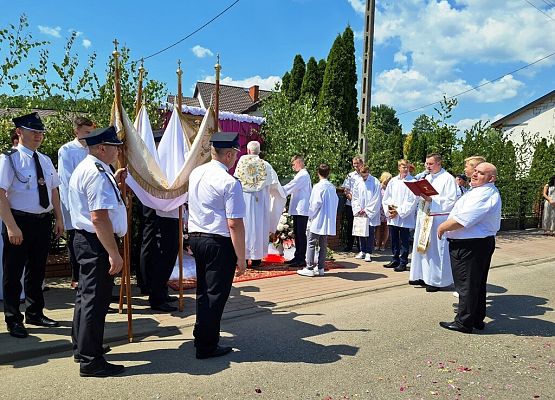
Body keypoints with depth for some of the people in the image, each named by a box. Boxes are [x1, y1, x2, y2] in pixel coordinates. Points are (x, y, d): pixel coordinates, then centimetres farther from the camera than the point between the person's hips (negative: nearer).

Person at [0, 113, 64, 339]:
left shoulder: (45, 160, 10)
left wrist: (58, 219, 10)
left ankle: (35, 313, 35)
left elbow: (53, 190, 15)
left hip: (43, 221, 6)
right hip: (19, 221, -6)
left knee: (37, 270, 18)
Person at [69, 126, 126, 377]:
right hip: (97, 243, -11)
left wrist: (114, 181, 18)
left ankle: (81, 347, 37)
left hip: (85, 239, 11)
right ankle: (90, 361, 8)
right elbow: (99, 217, -27)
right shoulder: (97, 173, -20)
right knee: (96, 299, -3)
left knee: (86, 295, 21)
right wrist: (114, 253, -25)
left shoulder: (85, 168, 14)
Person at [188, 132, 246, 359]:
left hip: (195, 237, 8)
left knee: (203, 290, 21)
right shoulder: (229, 182, -18)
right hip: (219, 243, -8)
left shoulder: (195, 174, 6)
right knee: (216, 294, 4)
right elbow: (234, 224, -19)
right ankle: (207, 346, 15)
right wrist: (241, 257, -14)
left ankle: (201, 336, 38)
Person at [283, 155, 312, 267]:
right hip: (298, 209, 10)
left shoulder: (303, 175, -13)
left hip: (302, 209, -10)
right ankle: (297, 257, 19)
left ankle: (301, 259, -2)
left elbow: (290, 187, -13)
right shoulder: (302, 175, 19)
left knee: (301, 234, -6)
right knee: (297, 233, 13)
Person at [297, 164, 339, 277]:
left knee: (311, 244, -1)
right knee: (323, 245, 11)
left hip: (317, 221, -7)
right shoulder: (332, 187, 8)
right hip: (328, 221, 7)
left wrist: (310, 215, -3)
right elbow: (336, 201, 11)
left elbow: (316, 203, -16)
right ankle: (320, 268, 15)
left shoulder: (318, 186, -12)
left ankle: (309, 268, -1)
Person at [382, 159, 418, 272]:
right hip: (392, 217, 5)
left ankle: (403, 263, 9)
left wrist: (399, 211, -12)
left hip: (405, 218, -5)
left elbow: (413, 201, -10)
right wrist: (388, 210, -2)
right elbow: (385, 197, 11)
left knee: (404, 241, 1)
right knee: (394, 240, 13)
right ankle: (395, 260, 25)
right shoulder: (393, 181, 9)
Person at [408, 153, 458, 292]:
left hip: (438, 218, -7)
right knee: (422, 247, 10)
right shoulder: (426, 178, 18)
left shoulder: (448, 178, -5)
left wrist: (431, 199, -19)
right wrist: (420, 194, 2)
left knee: (436, 249, -4)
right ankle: (422, 276, 20)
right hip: (423, 217, 7)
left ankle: (436, 280, 5)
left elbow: (451, 201, -12)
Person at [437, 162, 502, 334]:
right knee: (477, 284, 17)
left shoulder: (483, 195, -22)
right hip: (484, 242, 11)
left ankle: (464, 323, 8)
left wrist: (443, 227, -11)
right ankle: (477, 319, 29)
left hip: (469, 246, -11)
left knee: (466, 285, -1)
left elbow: (463, 219, -27)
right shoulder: (489, 192, 16)